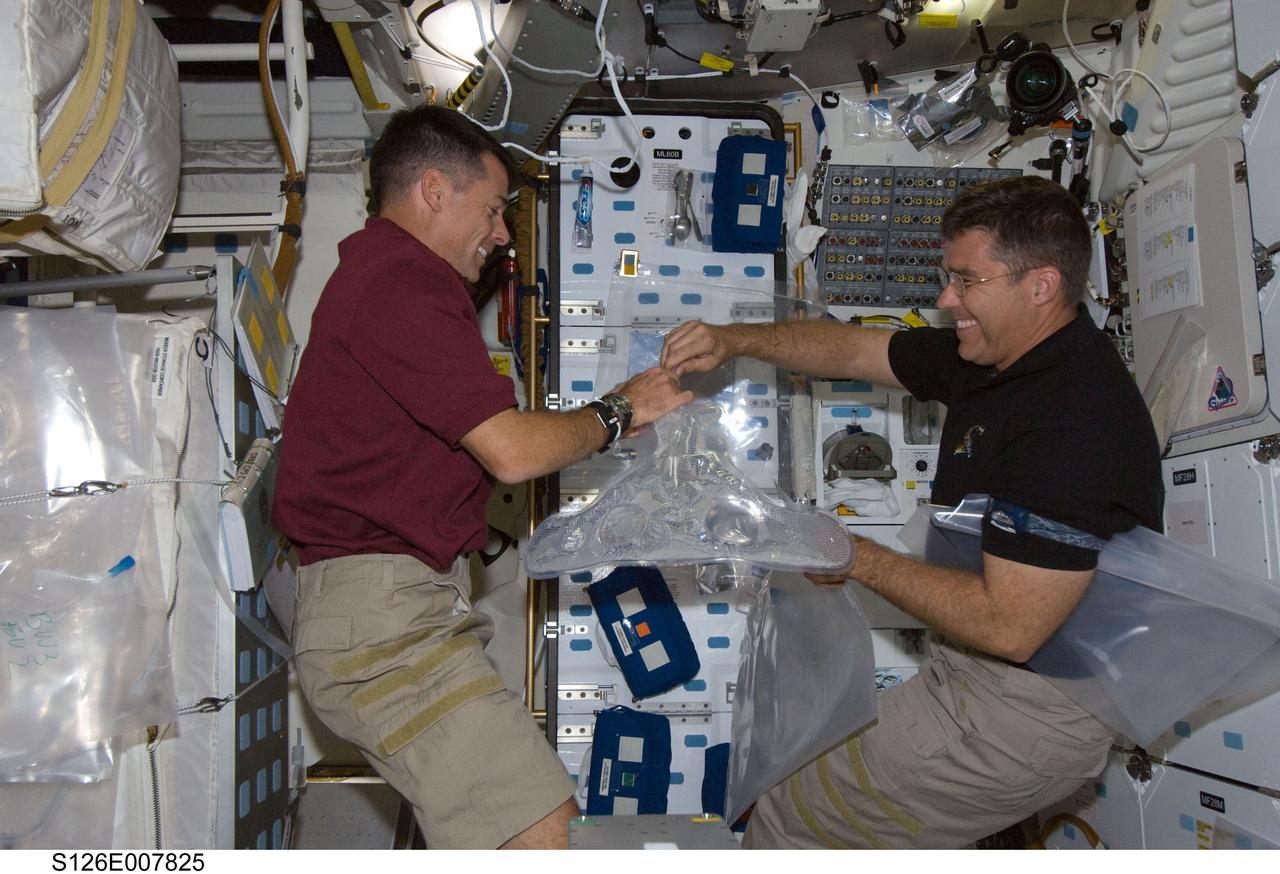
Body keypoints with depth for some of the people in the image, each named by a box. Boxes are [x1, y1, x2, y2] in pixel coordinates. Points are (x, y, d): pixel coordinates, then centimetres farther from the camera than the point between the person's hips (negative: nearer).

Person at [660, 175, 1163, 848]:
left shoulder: (1077, 420, -28)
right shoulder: (993, 359, 3)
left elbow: (1009, 627, -29)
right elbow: (851, 347, 12)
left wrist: (859, 560, -18)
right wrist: (733, 340, -1)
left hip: (1027, 712, -9)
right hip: (976, 679, 10)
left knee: (788, 820, -1)